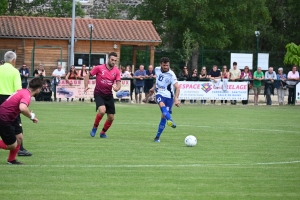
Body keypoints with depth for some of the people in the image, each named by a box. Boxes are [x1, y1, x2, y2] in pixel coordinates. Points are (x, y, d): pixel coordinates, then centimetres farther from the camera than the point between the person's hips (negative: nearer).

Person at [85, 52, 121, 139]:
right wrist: (86, 86, -7)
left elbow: (118, 83, -3)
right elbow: (88, 76, 4)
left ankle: (103, 133, 28)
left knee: (111, 117, 3)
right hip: (99, 94, -4)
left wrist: (117, 88, -26)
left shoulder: (116, 71, 1)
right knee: (102, 110, -30)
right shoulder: (99, 68, -6)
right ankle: (95, 127, -5)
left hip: (109, 95, 4)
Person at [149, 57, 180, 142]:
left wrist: (176, 98, -35)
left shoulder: (171, 75, -15)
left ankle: (157, 136, 8)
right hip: (159, 94, 2)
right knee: (162, 105, -33)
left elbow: (177, 87, -22)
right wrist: (153, 88, 21)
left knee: (163, 116, -3)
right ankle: (170, 120, -57)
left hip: (168, 96, -2)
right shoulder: (157, 69, 2)